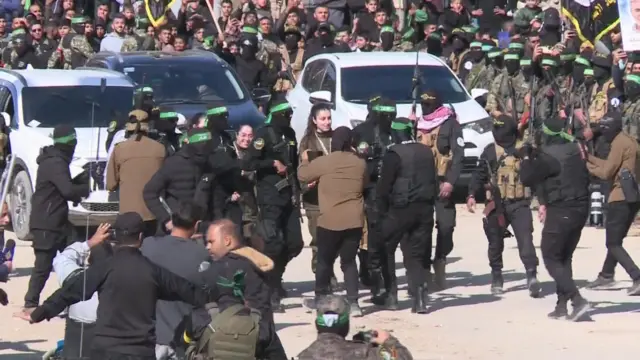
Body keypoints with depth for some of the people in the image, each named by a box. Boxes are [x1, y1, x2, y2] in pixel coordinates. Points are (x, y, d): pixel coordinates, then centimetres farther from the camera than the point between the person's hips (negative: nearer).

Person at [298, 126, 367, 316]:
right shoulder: (360, 163, 1)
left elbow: (303, 175, 4)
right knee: (349, 261, 9)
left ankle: (320, 299, 20)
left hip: (330, 221, -3)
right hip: (354, 221, 3)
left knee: (324, 260, 12)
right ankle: (353, 302, 1)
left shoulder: (324, 162, -10)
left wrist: (305, 160, 22)